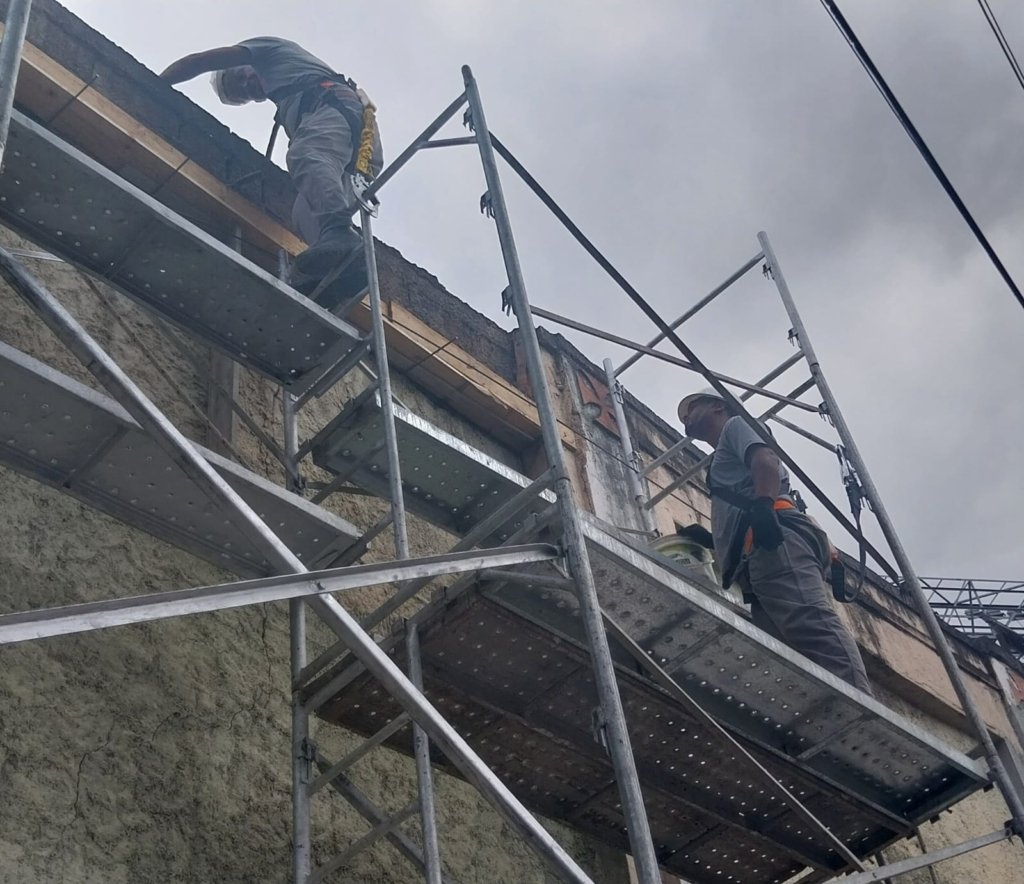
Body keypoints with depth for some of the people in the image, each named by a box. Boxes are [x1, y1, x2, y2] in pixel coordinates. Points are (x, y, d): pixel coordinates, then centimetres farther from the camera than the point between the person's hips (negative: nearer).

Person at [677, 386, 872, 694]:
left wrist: (762, 505, -19)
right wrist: (707, 537, 31)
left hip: (776, 542, -8)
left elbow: (767, 460, -2)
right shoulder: (724, 461, 46)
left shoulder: (735, 425, 22)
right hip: (759, 558, 8)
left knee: (812, 628, -29)